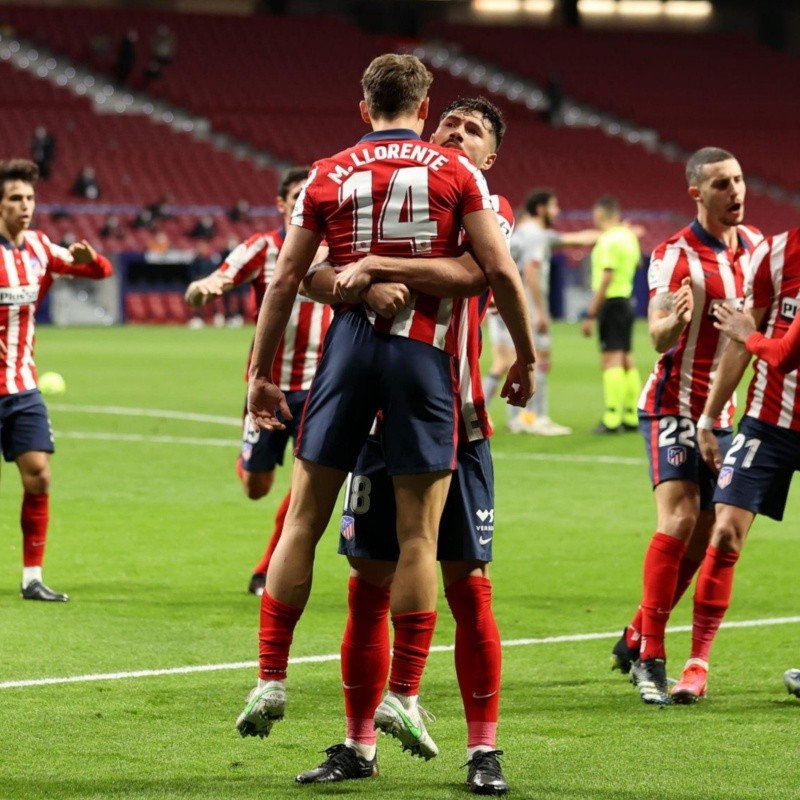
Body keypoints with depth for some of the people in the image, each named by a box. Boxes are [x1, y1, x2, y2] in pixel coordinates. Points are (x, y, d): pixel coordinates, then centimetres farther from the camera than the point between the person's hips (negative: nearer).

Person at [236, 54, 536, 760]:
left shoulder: (328, 177, 8)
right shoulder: (456, 173, 3)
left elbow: (285, 279, 7)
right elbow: (500, 270, -3)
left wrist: (260, 372, 14)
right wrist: (525, 359, 8)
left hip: (349, 345, 2)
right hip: (423, 352, -2)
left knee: (303, 521, 8)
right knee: (418, 537, 2)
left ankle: (271, 681, 7)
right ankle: (402, 695, -2)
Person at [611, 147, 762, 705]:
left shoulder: (755, 244, 5)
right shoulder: (674, 255, -14)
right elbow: (658, 338, -22)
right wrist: (672, 320, -43)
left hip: (720, 409, 7)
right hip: (673, 403, -7)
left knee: (704, 534, 6)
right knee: (679, 518, -19)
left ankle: (635, 639, 20)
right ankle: (651, 657, -15)